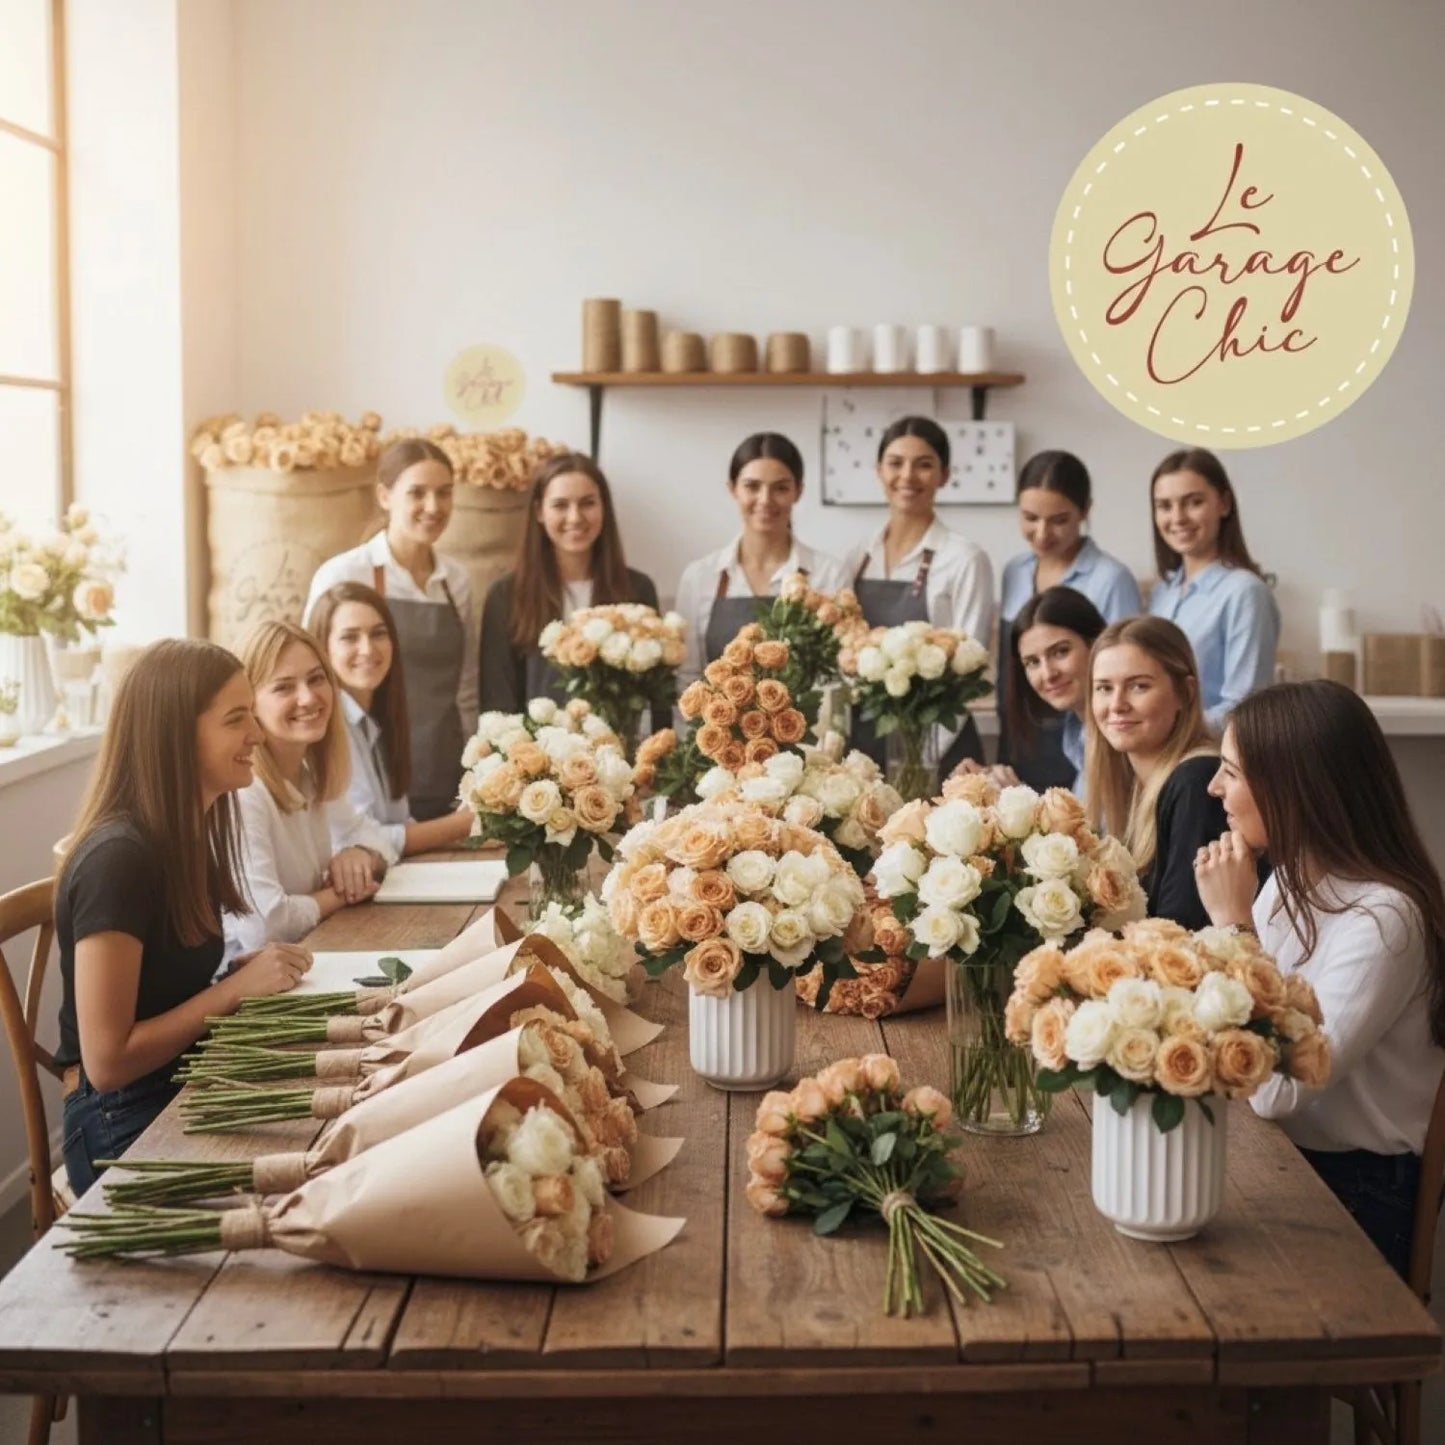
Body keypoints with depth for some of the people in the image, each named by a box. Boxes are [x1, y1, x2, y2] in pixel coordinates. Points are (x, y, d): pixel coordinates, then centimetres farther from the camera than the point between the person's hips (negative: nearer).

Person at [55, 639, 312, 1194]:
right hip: (126, 1128, -8)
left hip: (182, 1093, 8)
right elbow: (107, 1061, -21)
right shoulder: (118, 858, -22)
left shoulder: (182, 836, 5)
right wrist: (237, 987, -18)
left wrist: (250, 967, -1)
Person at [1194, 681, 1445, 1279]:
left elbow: (1276, 1089, -28)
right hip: (1276, 1159, 7)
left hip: (1352, 1190, -7)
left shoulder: (1380, 919, -23)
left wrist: (1233, 921, -25)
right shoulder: (1292, 882, 4)